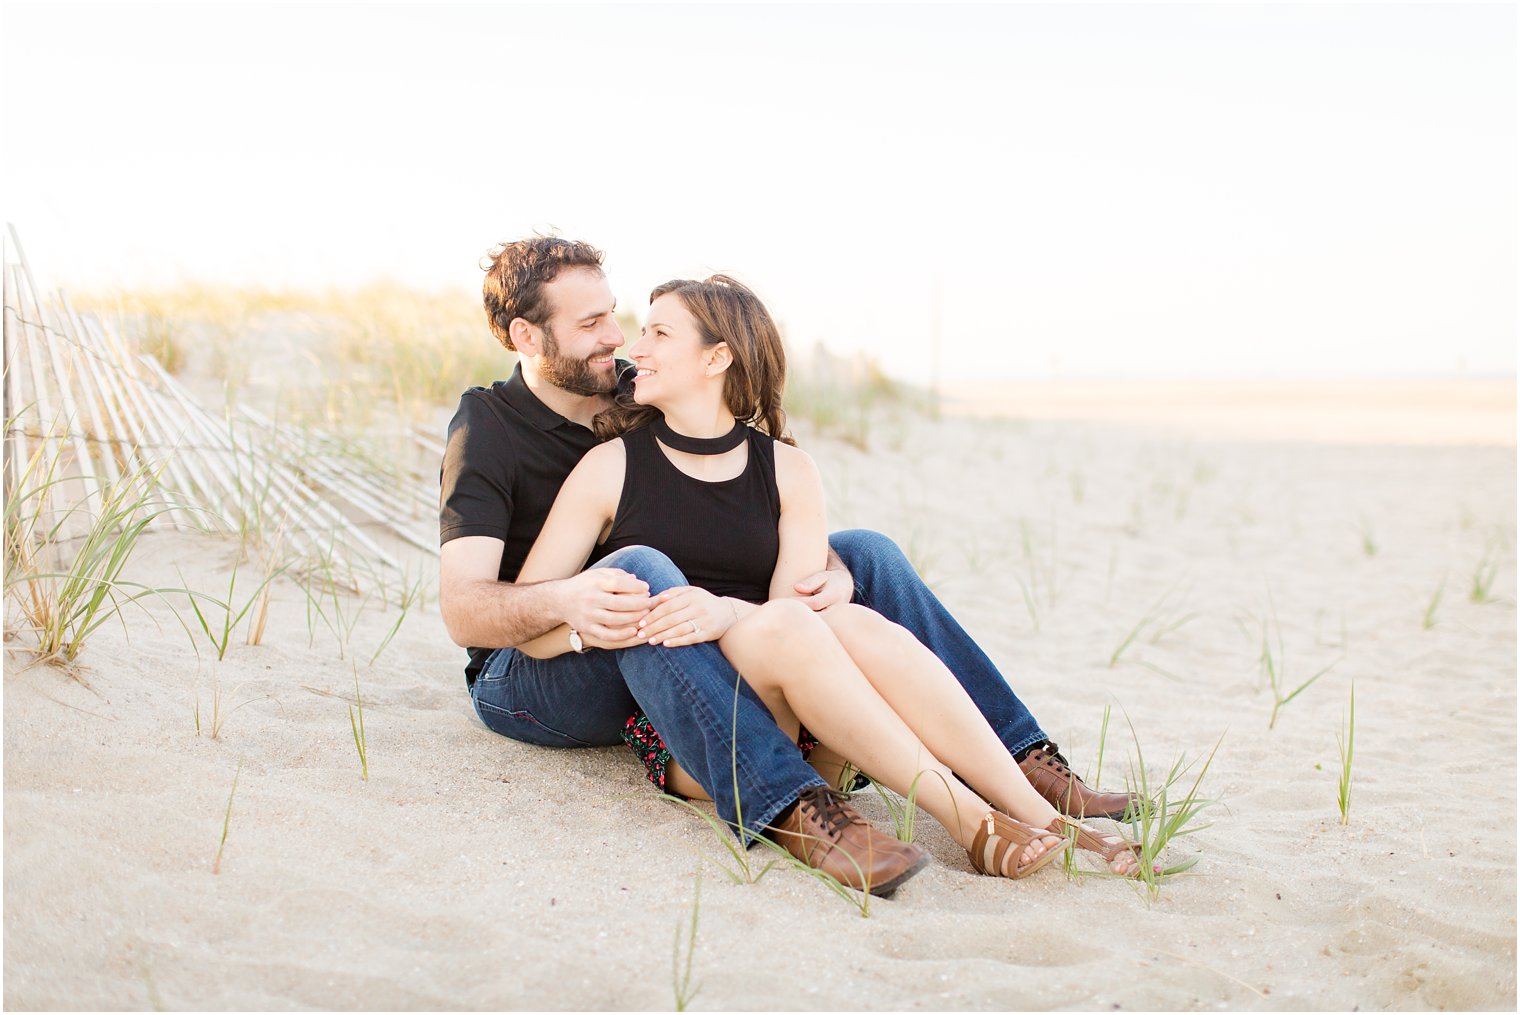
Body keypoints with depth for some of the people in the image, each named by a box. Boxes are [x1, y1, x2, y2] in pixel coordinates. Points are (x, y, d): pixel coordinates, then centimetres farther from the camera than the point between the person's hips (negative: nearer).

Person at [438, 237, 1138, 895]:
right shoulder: (487, 429, -12)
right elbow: (462, 611, -24)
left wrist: (829, 569, -20)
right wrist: (564, 603, -45)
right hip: (532, 682, -6)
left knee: (866, 552, -5)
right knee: (640, 569, -39)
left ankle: (1025, 761, -14)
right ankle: (797, 808, -54)